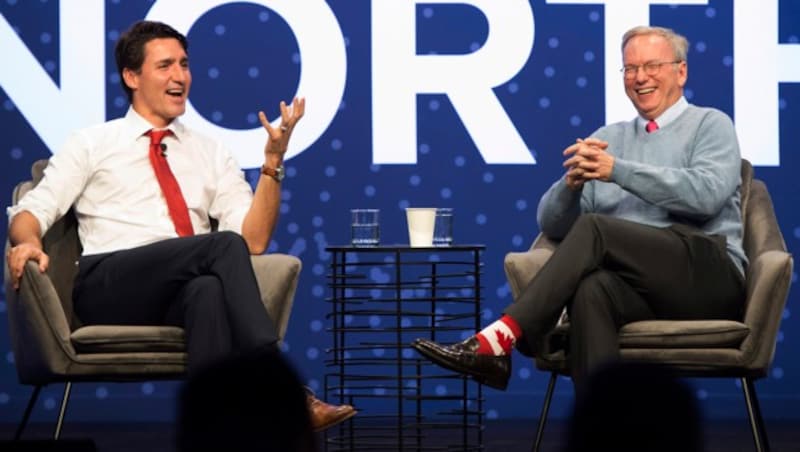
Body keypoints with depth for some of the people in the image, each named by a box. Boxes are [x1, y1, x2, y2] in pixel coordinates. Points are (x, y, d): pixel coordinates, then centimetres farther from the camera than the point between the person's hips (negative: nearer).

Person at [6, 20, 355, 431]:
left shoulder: (210, 154, 22)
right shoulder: (92, 144, 17)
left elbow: (253, 240, 11)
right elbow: (30, 211, 7)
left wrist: (273, 161, 0)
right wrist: (28, 241, -17)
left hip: (184, 297, 2)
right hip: (108, 289, -2)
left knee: (210, 288, -39)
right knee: (225, 245, -30)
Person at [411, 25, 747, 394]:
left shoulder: (711, 125, 10)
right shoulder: (607, 138, 24)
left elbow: (707, 193, -13)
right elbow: (552, 223, 15)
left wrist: (616, 170, -17)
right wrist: (573, 181, -8)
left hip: (709, 276, -3)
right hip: (637, 286, 4)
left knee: (593, 228, -28)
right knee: (591, 290, -35)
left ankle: (501, 341, -33)